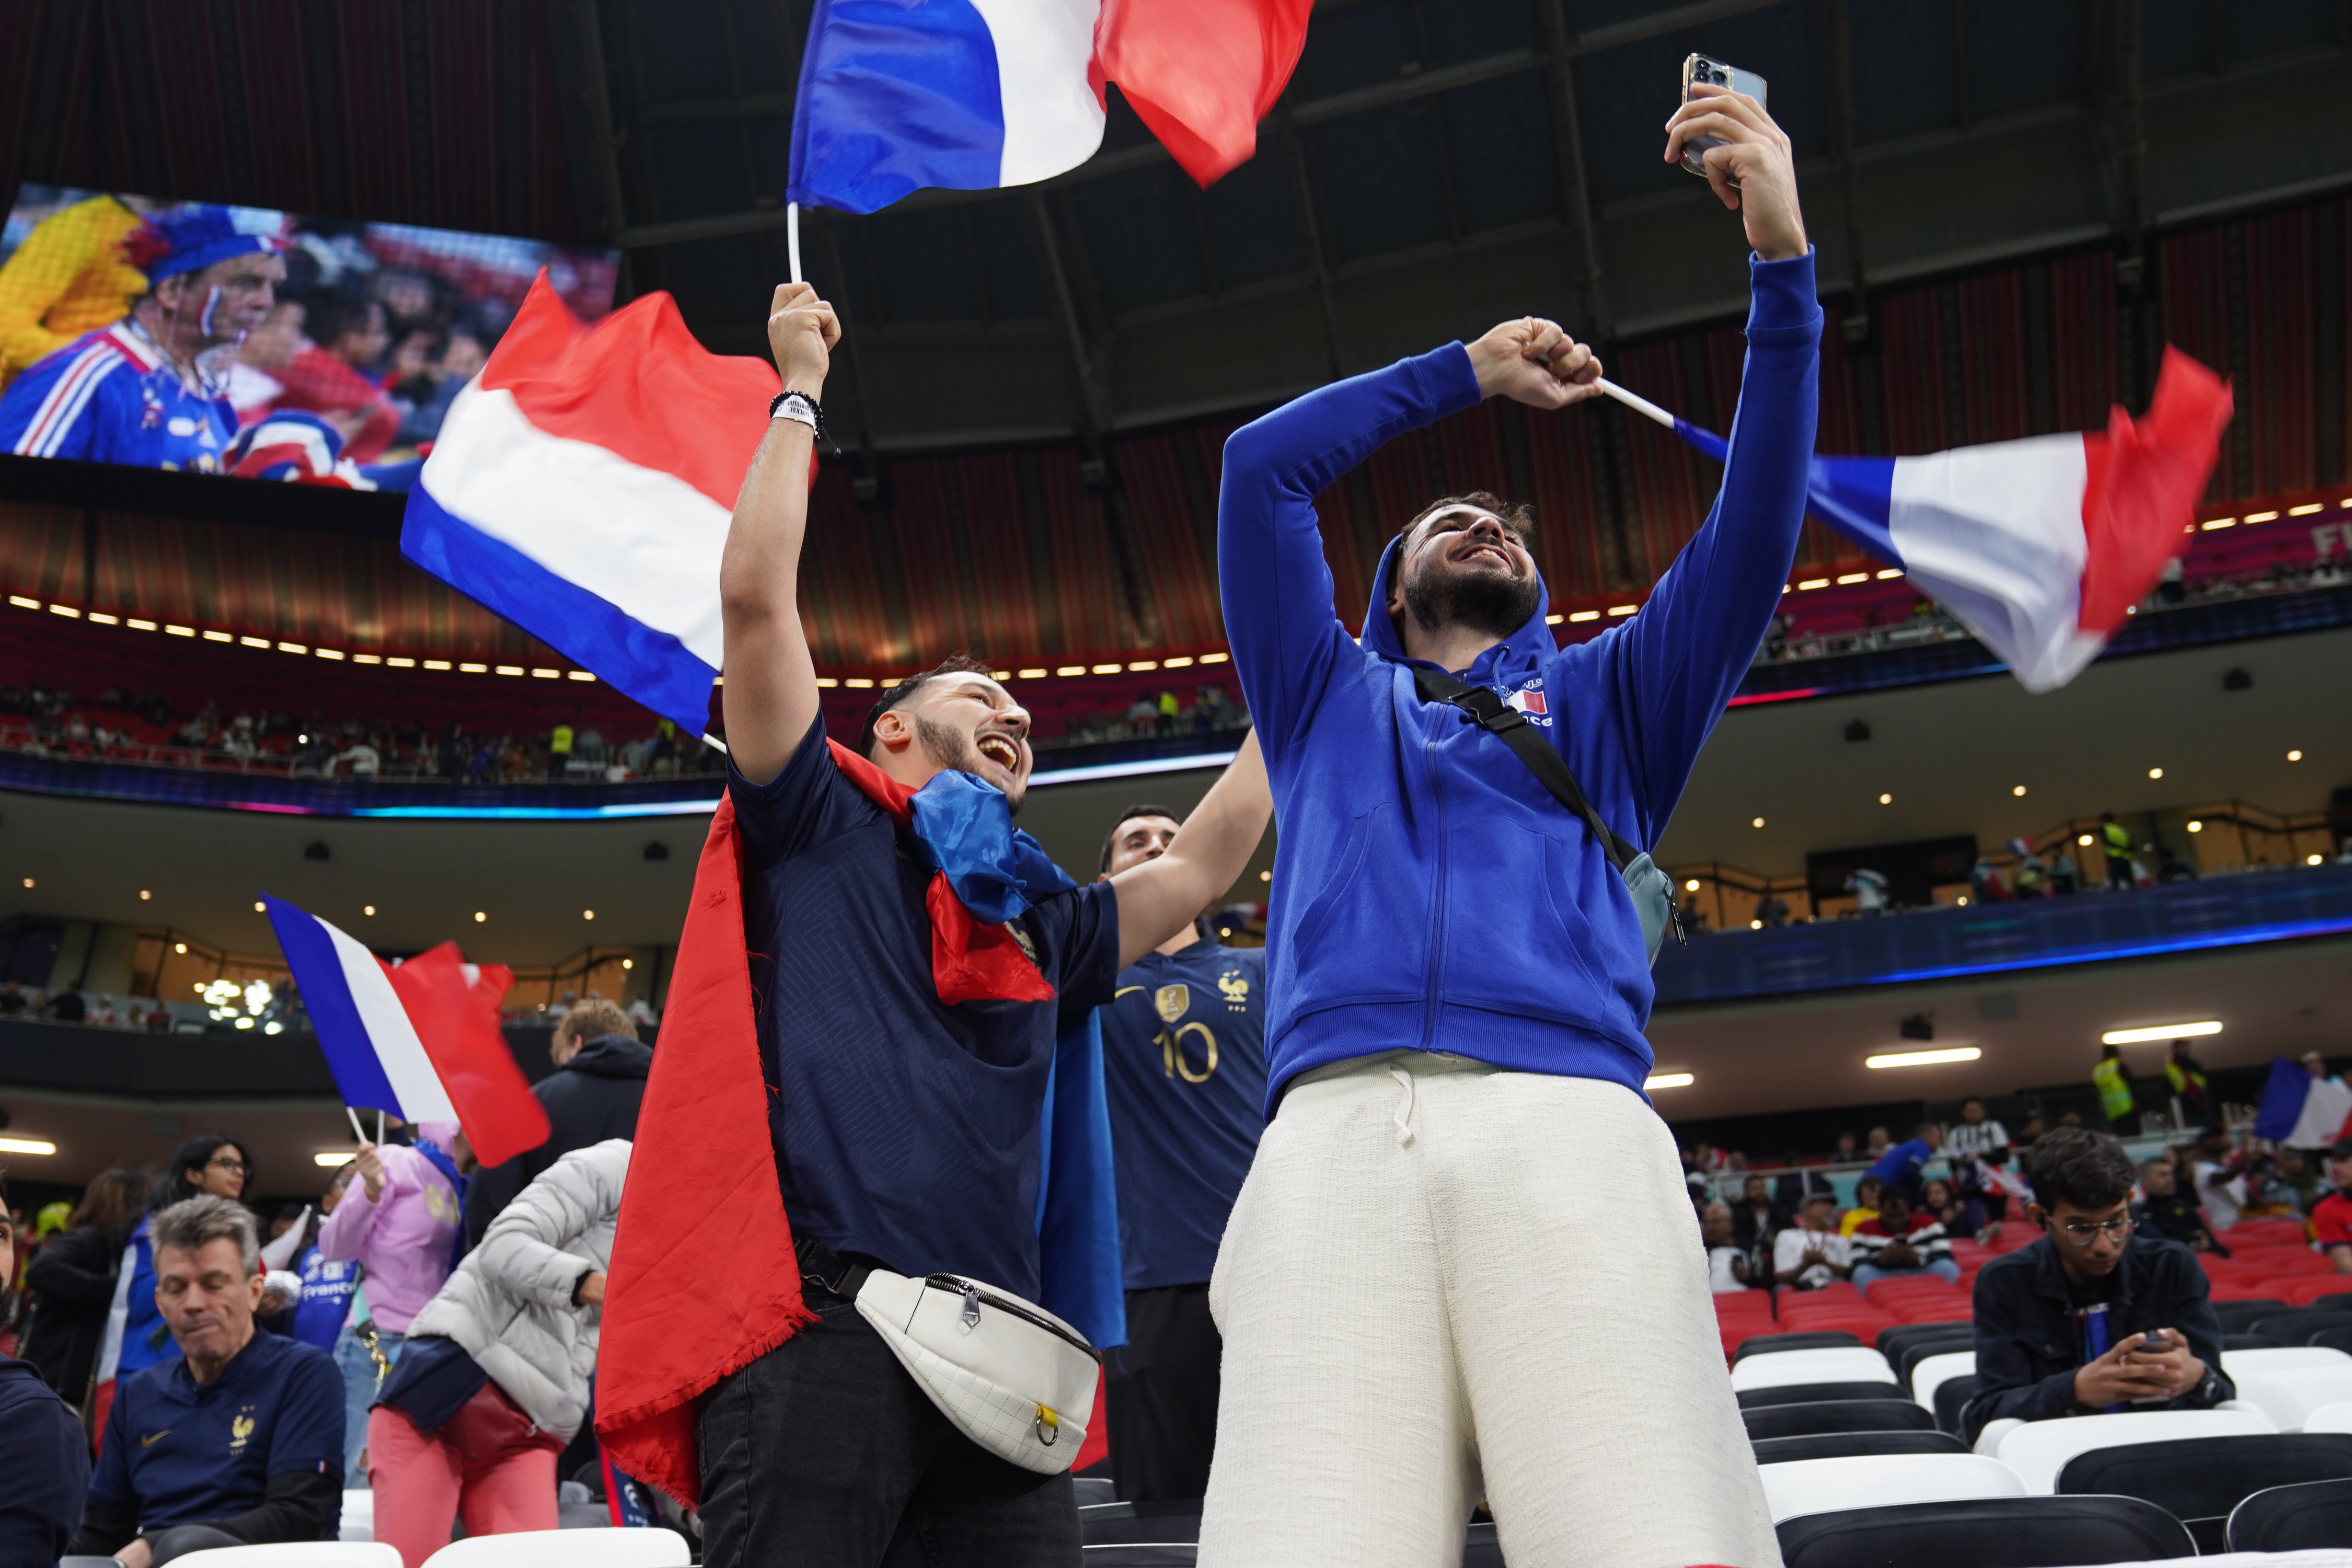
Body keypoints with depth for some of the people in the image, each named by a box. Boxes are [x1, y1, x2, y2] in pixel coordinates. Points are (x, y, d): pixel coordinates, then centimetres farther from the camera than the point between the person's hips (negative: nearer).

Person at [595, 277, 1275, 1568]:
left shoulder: (1040, 923, 27)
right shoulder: (822, 824, 12)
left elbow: (1200, 867, 33)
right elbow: (756, 594, 5)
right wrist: (800, 390, 14)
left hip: (996, 1351, 6)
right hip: (821, 1323, -6)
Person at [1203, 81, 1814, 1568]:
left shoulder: (1604, 700, 34)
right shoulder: (1332, 699, 35)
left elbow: (1754, 533, 22)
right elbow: (1260, 471, 27)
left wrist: (1786, 267, 15)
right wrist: (1470, 372, 34)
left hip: (1569, 1123, 0)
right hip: (1334, 1130, 0)